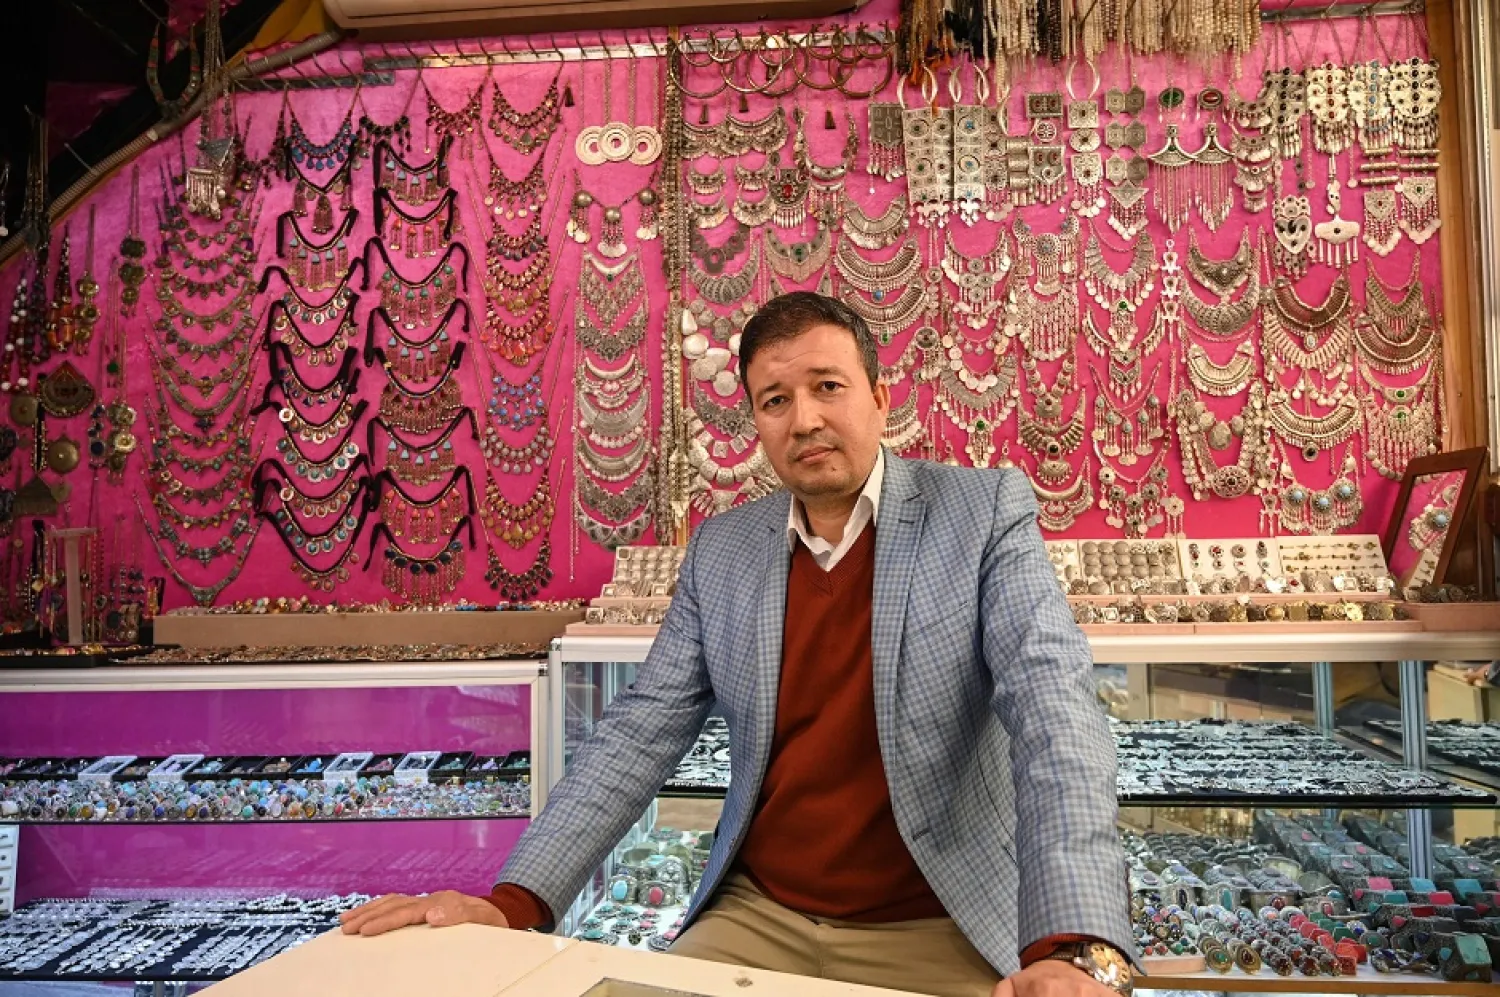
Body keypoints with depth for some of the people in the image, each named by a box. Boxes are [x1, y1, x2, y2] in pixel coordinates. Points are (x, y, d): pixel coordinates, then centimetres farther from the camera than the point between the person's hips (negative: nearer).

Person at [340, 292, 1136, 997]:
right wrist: (515, 901, -12)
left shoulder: (987, 511, -8)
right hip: (758, 916, 3)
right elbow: (639, 735, 0)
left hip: (942, 929, -3)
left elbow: (1053, 708, -19)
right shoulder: (720, 549, 2)